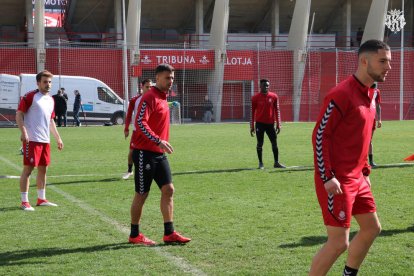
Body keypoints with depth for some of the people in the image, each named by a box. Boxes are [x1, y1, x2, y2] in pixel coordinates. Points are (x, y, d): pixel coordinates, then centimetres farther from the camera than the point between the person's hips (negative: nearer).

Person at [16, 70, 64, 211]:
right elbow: (19, 114, -11)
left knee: (43, 169, 12)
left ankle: (41, 199, 22)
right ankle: (24, 202, -1)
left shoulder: (51, 100, 16)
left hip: (45, 140, 8)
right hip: (31, 140, -8)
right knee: (28, 169, -5)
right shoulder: (30, 96, -7)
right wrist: (24, 132, -22)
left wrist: (58, 138, 23)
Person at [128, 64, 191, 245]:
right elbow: (140, 123, -24)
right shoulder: (149, 98, -14)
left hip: (159, 153, 8)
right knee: (142, 194, 1)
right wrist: (158, 141, -30)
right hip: (145, 153, -8)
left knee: (168, 189, 2)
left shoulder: (163, 99, 14)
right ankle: (134, 235, 12)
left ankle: (169, 233, 5)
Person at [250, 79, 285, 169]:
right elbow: (252, 112, 2)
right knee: (260, 143, 1)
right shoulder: (255, 98, -2)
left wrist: (278, 124, 1)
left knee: (274, 143, 5)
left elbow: (277, 111, 6)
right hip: (260, 123, -2)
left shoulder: (274, 96, 2)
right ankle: (260, 163, 9)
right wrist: (252, 126, -1)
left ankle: (276, 162, 14)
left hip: (270, 124, 2)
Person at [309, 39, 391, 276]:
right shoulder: (342, 94, -18)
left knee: (372, 228, 17)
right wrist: (327, 177, -21)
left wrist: (365, 170, 18)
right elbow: (320, 135, -18)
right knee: (339, 242, -7)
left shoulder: (371, 94, 11)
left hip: (357, 178, 9)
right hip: (337, 181, -9)